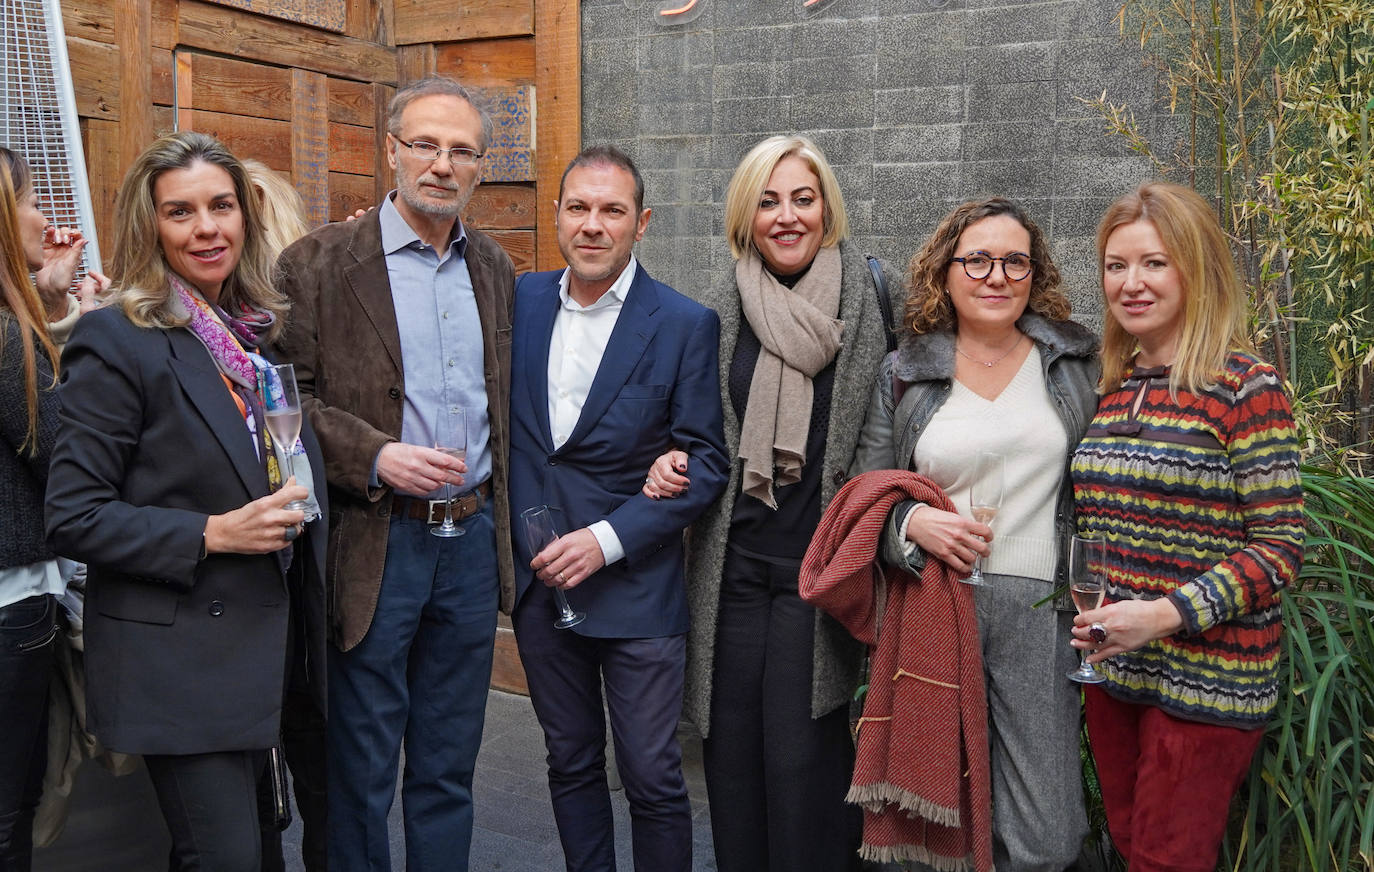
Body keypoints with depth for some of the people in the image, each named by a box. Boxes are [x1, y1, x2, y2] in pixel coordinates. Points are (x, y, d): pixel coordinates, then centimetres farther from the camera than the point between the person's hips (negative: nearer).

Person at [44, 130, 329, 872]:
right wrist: (211, 533, -21)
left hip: (265, 638, 7)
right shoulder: (116, 341, -13)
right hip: (178, 663, -7)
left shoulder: (257, 330, 8)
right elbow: (72, 517, -15)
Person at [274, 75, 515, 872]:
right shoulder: (320, 263, -4)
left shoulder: (496, 269, 10)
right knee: (361, 773, 7)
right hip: (374, 544, -4)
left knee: (450, 769, 15)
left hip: (473, 539, 4)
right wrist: (374, 456, -20)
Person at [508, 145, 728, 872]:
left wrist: (608, 538, -17)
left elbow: (707, 460, -10)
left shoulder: (686, 325, -7)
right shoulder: (521, 301, 4)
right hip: (538, 577, 4)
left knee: (653, 778, 4)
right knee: (570, 764, 17)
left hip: (636, 588, -4)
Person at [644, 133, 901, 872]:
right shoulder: (715, 316, 8)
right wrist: (674, 465, 1)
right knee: (732, 758, 7)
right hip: (733, 566, 3)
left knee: (803, 763, -4)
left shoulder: (875, 297, 1)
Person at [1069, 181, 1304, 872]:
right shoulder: (1111, 387, 7)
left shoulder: (1247, 388, -11)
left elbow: (1280, 547, -14)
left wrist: (1169, 613, -23)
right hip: (1112, 665, 6)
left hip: (1207, 678, -6)